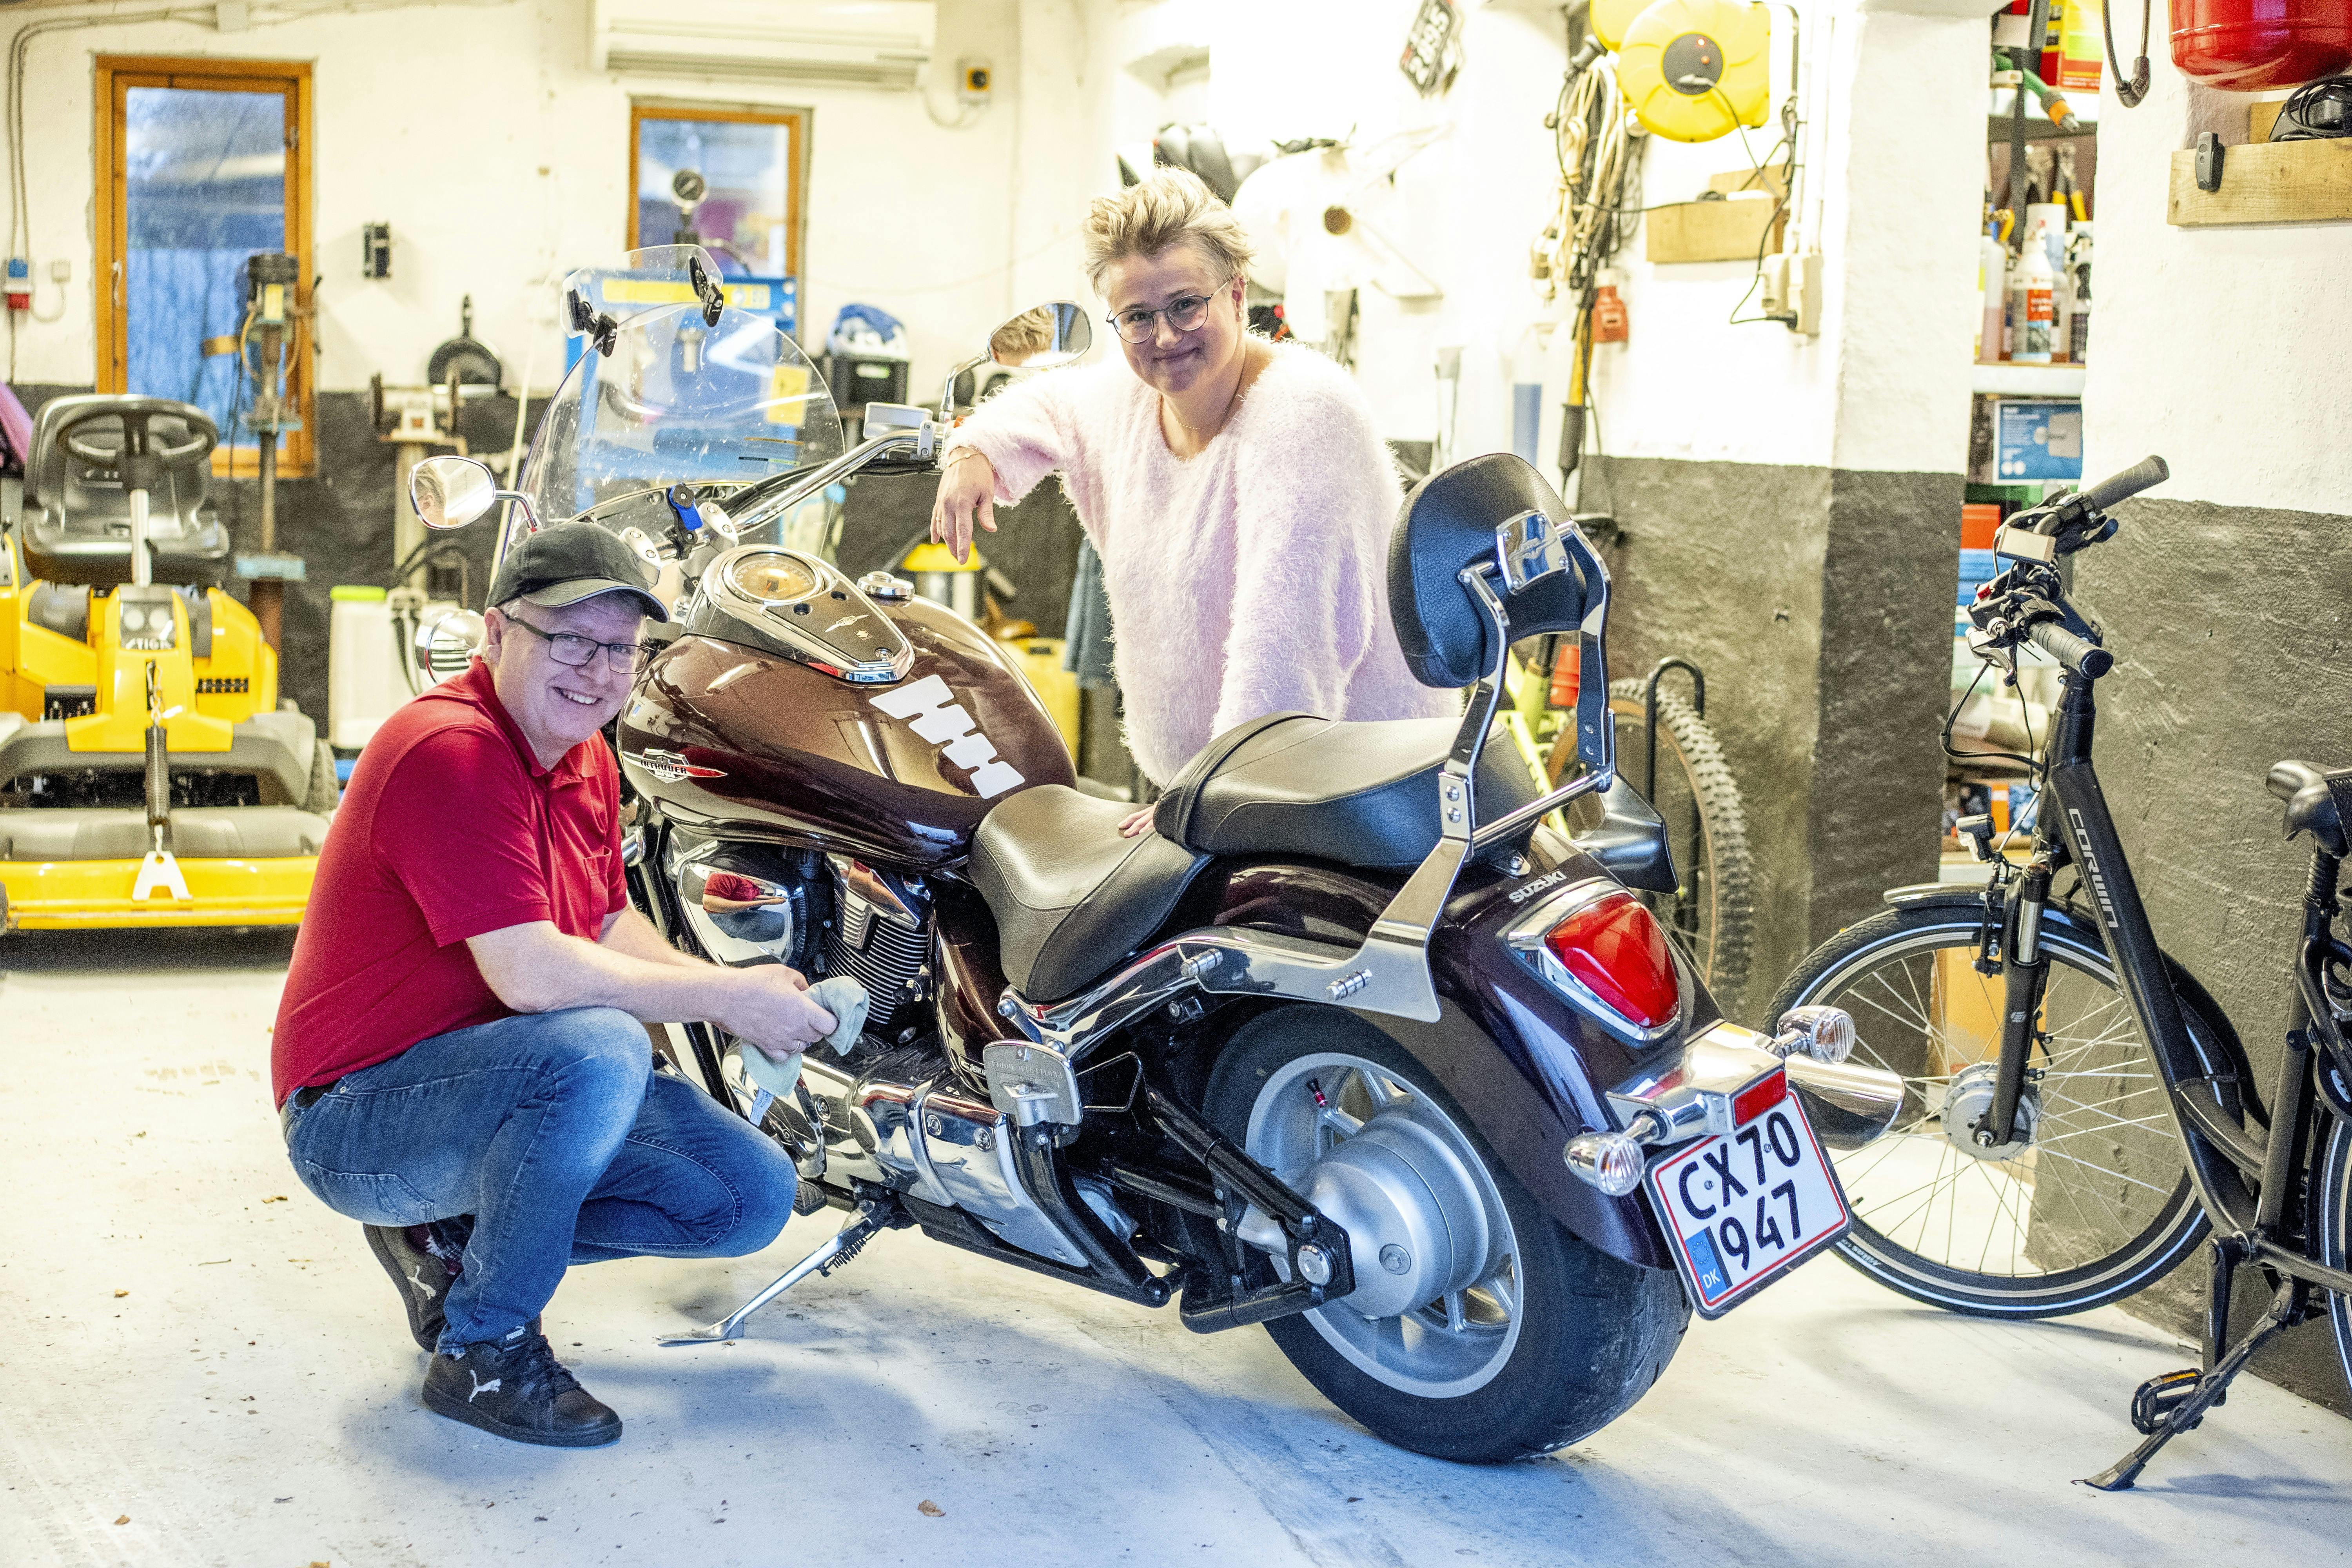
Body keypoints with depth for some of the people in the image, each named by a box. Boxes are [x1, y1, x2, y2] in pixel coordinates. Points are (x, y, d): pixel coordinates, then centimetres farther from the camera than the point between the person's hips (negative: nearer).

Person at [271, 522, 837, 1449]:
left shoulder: (584, 758, 8)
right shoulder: (449, 753, -23)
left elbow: (609, 929, 14)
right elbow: (531, 973, -29)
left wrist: (746, 994, -4)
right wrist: (728, 1001, -21)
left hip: (495, 1076, 9)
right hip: (357, 1120, -9)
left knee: (755, 1198, 1)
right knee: (600, 1051, -37)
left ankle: (452, 1237, 12)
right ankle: (480, 1352, -16)